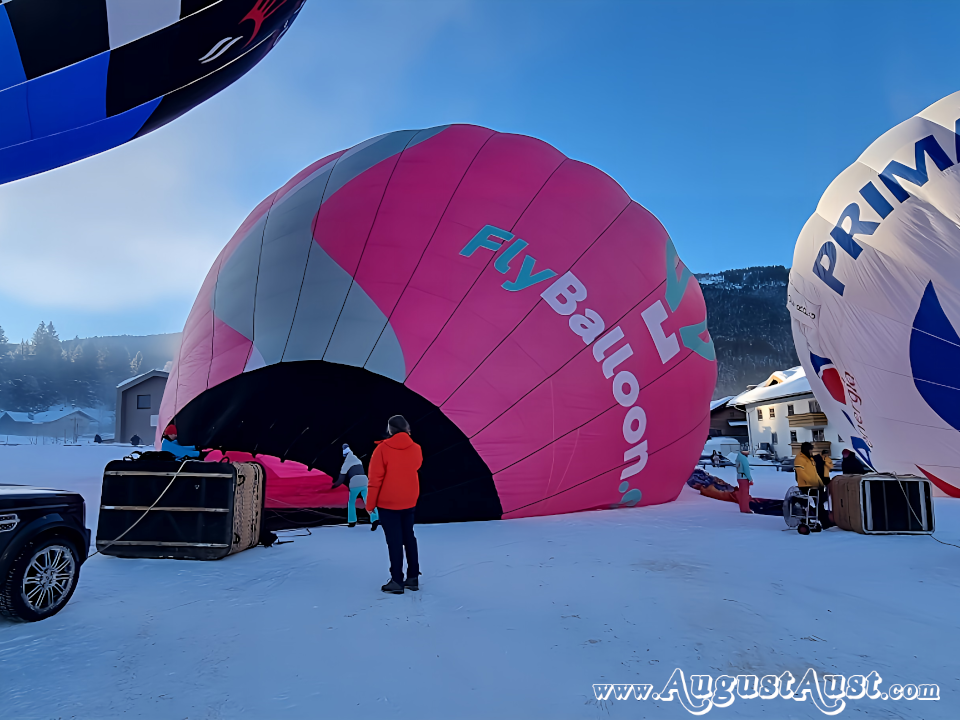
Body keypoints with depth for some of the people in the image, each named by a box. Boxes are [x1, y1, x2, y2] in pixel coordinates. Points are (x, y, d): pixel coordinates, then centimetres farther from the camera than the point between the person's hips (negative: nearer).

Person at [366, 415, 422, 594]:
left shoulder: (383, 448, -15)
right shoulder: (416, 449, -3)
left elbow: (375, 478, -14)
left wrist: (370, 503, -5)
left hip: (387, 502, -4)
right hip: (409, 501, 4)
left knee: (394, 541, 2)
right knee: (409, 537, 15)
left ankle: (397, 581, 5)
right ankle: (413, 578, 19)